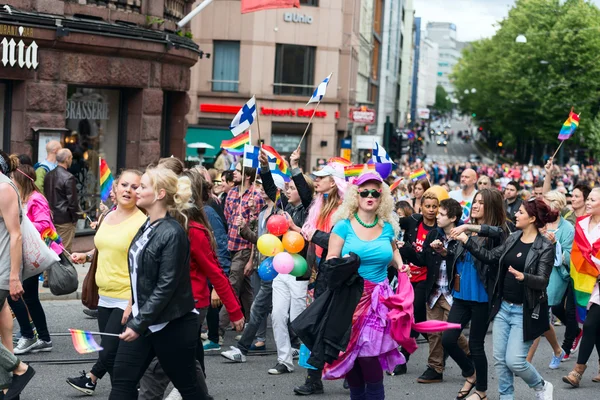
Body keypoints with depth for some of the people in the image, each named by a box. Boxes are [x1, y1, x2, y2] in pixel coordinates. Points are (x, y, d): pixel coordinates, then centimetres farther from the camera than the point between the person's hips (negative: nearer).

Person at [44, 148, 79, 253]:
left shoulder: (48, 175, 5)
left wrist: (50, 211, 17)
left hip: (51, 217, 7)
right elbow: (72, 201, -16)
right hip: (65, 219, -7)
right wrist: (75, 217, -3)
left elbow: (45, 195, 10)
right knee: (64, 249, -1)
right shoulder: (68, 177, -17)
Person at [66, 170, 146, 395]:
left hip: (127, 300, -7)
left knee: (109, 352, -4)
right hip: (105, 296, 7)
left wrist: (133, 303, -20)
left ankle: (91, 379, 22)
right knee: (115, 353, 12)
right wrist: (86, 256, 6)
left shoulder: (142, 222, -14)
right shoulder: (107, 217, 8)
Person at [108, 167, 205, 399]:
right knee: (122, 380, 5)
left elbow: (166, 286, -22)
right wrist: (135, 308, 18)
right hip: (143, 319, 8)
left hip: (173, 325, -8)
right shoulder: (147, 227, 8)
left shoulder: (172, 233, -18)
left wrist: (139, 323, -21)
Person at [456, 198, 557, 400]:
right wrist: (466, 240, 4)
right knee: (499, 359, 7)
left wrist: (523, 277, -37)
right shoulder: (513, 238, 7)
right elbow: (490, 256, 9)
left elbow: (543, 281, -18)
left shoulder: (545, 247, -12)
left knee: (514, 361, -8)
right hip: (503, 307, 7)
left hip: (525, 312, -6)